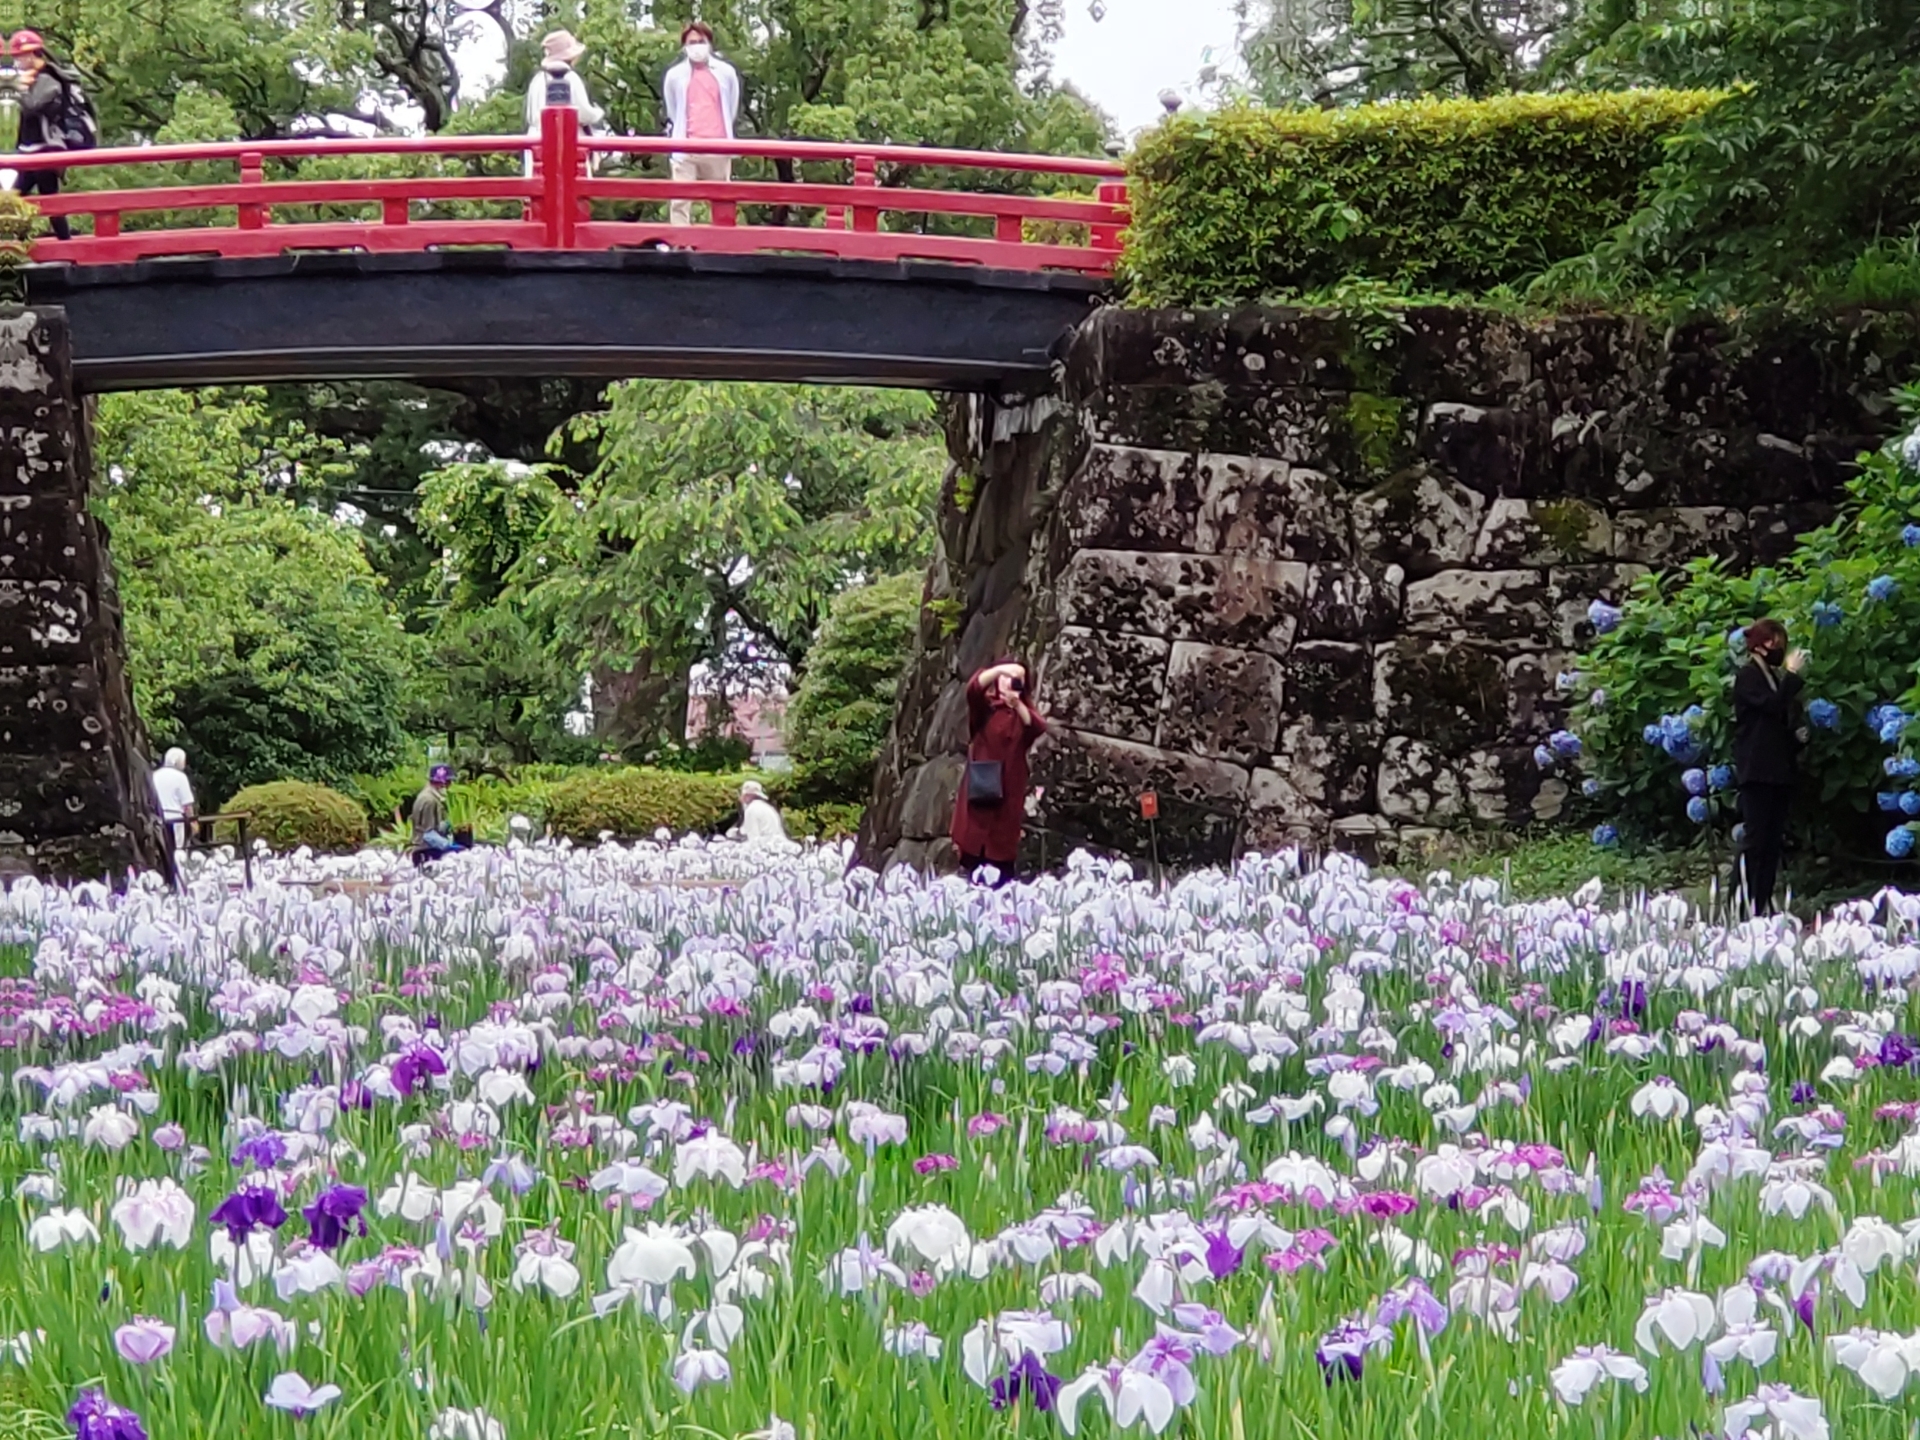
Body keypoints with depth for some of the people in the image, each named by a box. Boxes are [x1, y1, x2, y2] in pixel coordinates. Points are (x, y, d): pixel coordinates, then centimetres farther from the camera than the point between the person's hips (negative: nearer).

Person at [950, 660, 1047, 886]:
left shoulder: (1024, 709, 12)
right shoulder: (985, 706, 4)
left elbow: (1039, 728, -10)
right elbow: (973, 689, -19)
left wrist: (1017, 704, -26)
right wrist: (999, 670, -34)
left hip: (1008, 791, 2)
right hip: (980, 786, -2)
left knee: (1002, 855, 3)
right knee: (975, 847, -3)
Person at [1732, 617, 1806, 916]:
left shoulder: (1776, 677, 18)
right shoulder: (1748, 676, -4)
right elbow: (1772, 706, -20)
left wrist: (1799, 735, 7)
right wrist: (1792, 674, -15)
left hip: (1780, 770, 8)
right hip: (1757, 770, -8)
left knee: (1774, 839, 5)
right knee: (1756, 838, -10)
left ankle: (1766, 901, 7)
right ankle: (1750, 903, -11)